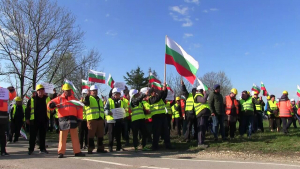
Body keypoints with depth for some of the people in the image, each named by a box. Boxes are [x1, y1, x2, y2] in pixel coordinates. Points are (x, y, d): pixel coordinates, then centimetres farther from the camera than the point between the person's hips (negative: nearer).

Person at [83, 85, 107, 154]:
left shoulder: (100, 100, 22)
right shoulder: (89, 98, 3)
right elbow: (86, 103, -22)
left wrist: (104, 119, 20)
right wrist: (87, 96, -36)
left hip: (100, 119, 6)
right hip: (92, 119, -6)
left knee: (100, 134, 8)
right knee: (91, 134, -3)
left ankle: (100, 148, 17)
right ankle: (90, 149, 5)